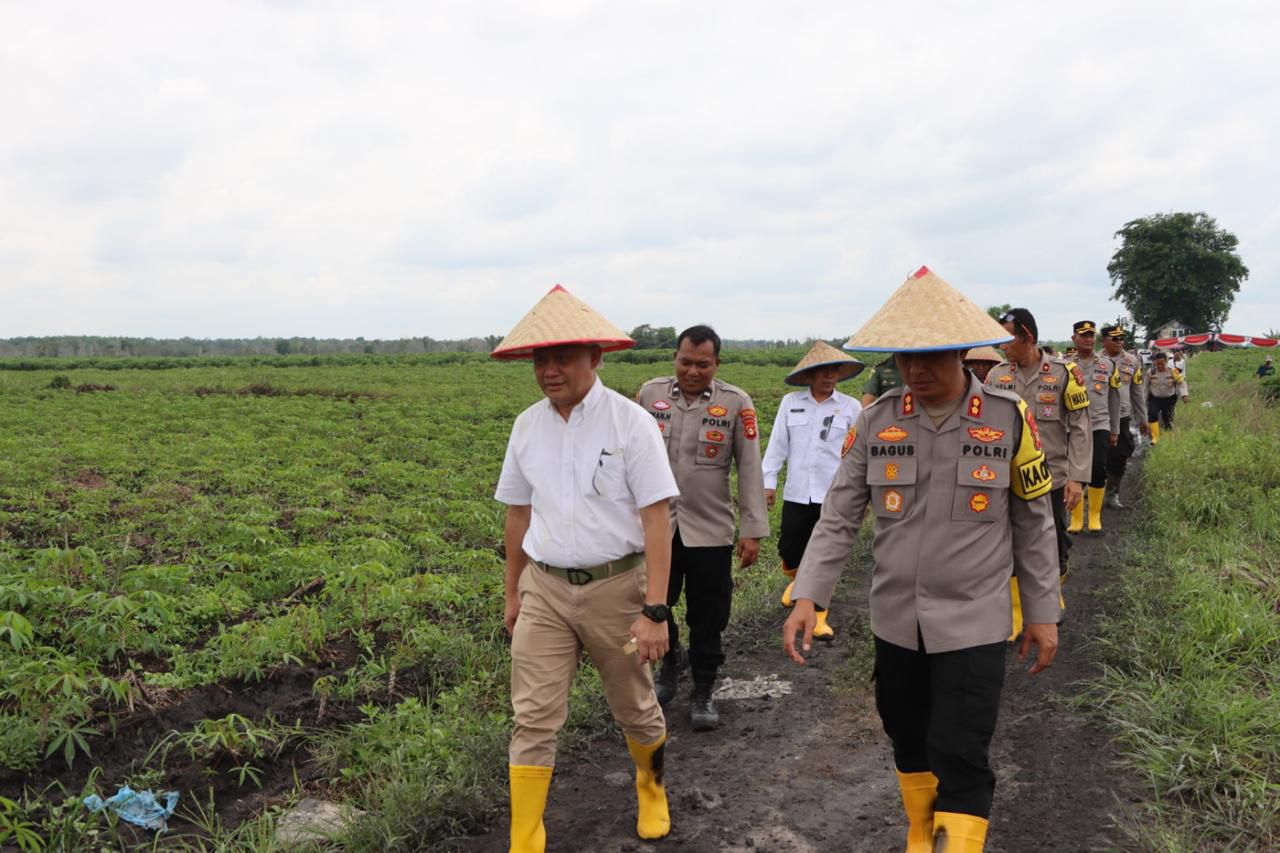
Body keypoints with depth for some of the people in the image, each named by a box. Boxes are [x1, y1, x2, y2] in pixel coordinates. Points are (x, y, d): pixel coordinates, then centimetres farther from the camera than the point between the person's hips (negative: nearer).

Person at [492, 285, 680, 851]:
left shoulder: (630, 422, -12)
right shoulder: (527, 426, 1)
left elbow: (656, 519, -14)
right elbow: (517, 514, 12)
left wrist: (654, 611, -18)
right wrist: (512, 593, 16)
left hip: (616, 586, -2)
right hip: (545, 589, 3)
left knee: (635, 709, 16)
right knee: (533, 719, 0)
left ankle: (651, 787, 46)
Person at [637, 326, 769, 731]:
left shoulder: (736, 403, -5)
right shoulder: (650, 394, 1)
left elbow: (749, 469, -3)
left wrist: (753, 530, -5)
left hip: (710, 530, -2)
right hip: (655, 525, 2)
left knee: (707, 620, 7)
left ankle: (703, 693, 25)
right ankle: (669, 660, 42)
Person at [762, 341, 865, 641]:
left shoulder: (851, 407, -1)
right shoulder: (790, 402, 2)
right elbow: (777, 445, 6)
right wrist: (769, 482, 4)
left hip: (834, 496, -1)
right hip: (797, 493, 2)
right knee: (789, 551, 8)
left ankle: (819, 617, 16)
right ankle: (797, 580, 43)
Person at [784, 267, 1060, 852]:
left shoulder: (1009, 418, -7)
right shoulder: (876, 421, -3)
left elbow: (1033, 523, 1)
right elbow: (839, 517, -3)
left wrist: (1043, 612, 2)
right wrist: (808, 596, -13)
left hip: (972, 622, -3)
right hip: (895, 619, 3)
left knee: (960, 759, -5)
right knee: (909, 743, 19)